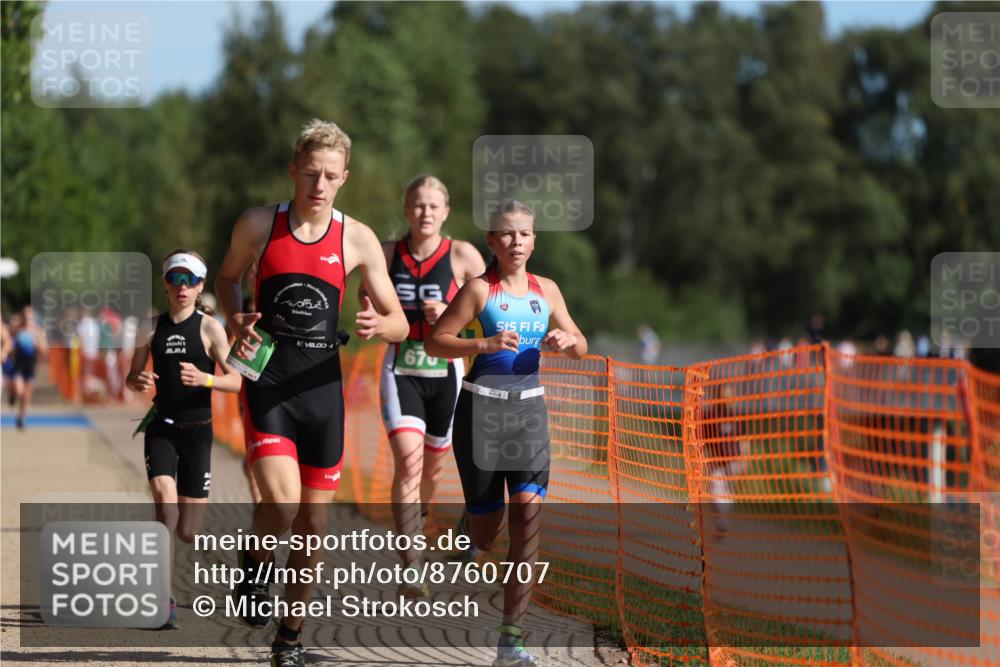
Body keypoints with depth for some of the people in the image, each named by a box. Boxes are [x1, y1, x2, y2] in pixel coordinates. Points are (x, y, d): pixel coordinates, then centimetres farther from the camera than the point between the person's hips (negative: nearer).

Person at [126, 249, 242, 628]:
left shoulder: (209, 328, -3)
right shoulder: (152, 328, 5)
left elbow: (236, 381, -7)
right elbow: (131, 377, 14)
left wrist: (203, 379, -26)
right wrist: (138, 382, -10)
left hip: (197, 430, -1)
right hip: (162, 427, 1)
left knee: (188, 533, -1)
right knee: (164, 497, -26)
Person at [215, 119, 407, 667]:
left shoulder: (357, 240, -1)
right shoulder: (258, 225, -2)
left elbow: (400, 324, 4)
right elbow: (227, 278, 16)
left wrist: (378, 325, -20)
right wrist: (237, 320, -5)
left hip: (322, 386, 2)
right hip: (268, 379, -2)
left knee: (314, 523, 6)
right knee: (281, 502, -22)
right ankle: (255, 562, 11)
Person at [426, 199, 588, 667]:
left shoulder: (546, 290, 9)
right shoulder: (480, 289, -4)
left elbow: (580, 347, 19)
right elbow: (435, 342, -9)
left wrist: (568, 340, -4)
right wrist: (485, 343, -23)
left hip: (529, 408, 3)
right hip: (481, 407, -3)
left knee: (528, 508, -14)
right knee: (486, 527, -1)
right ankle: (468, 538, 42)